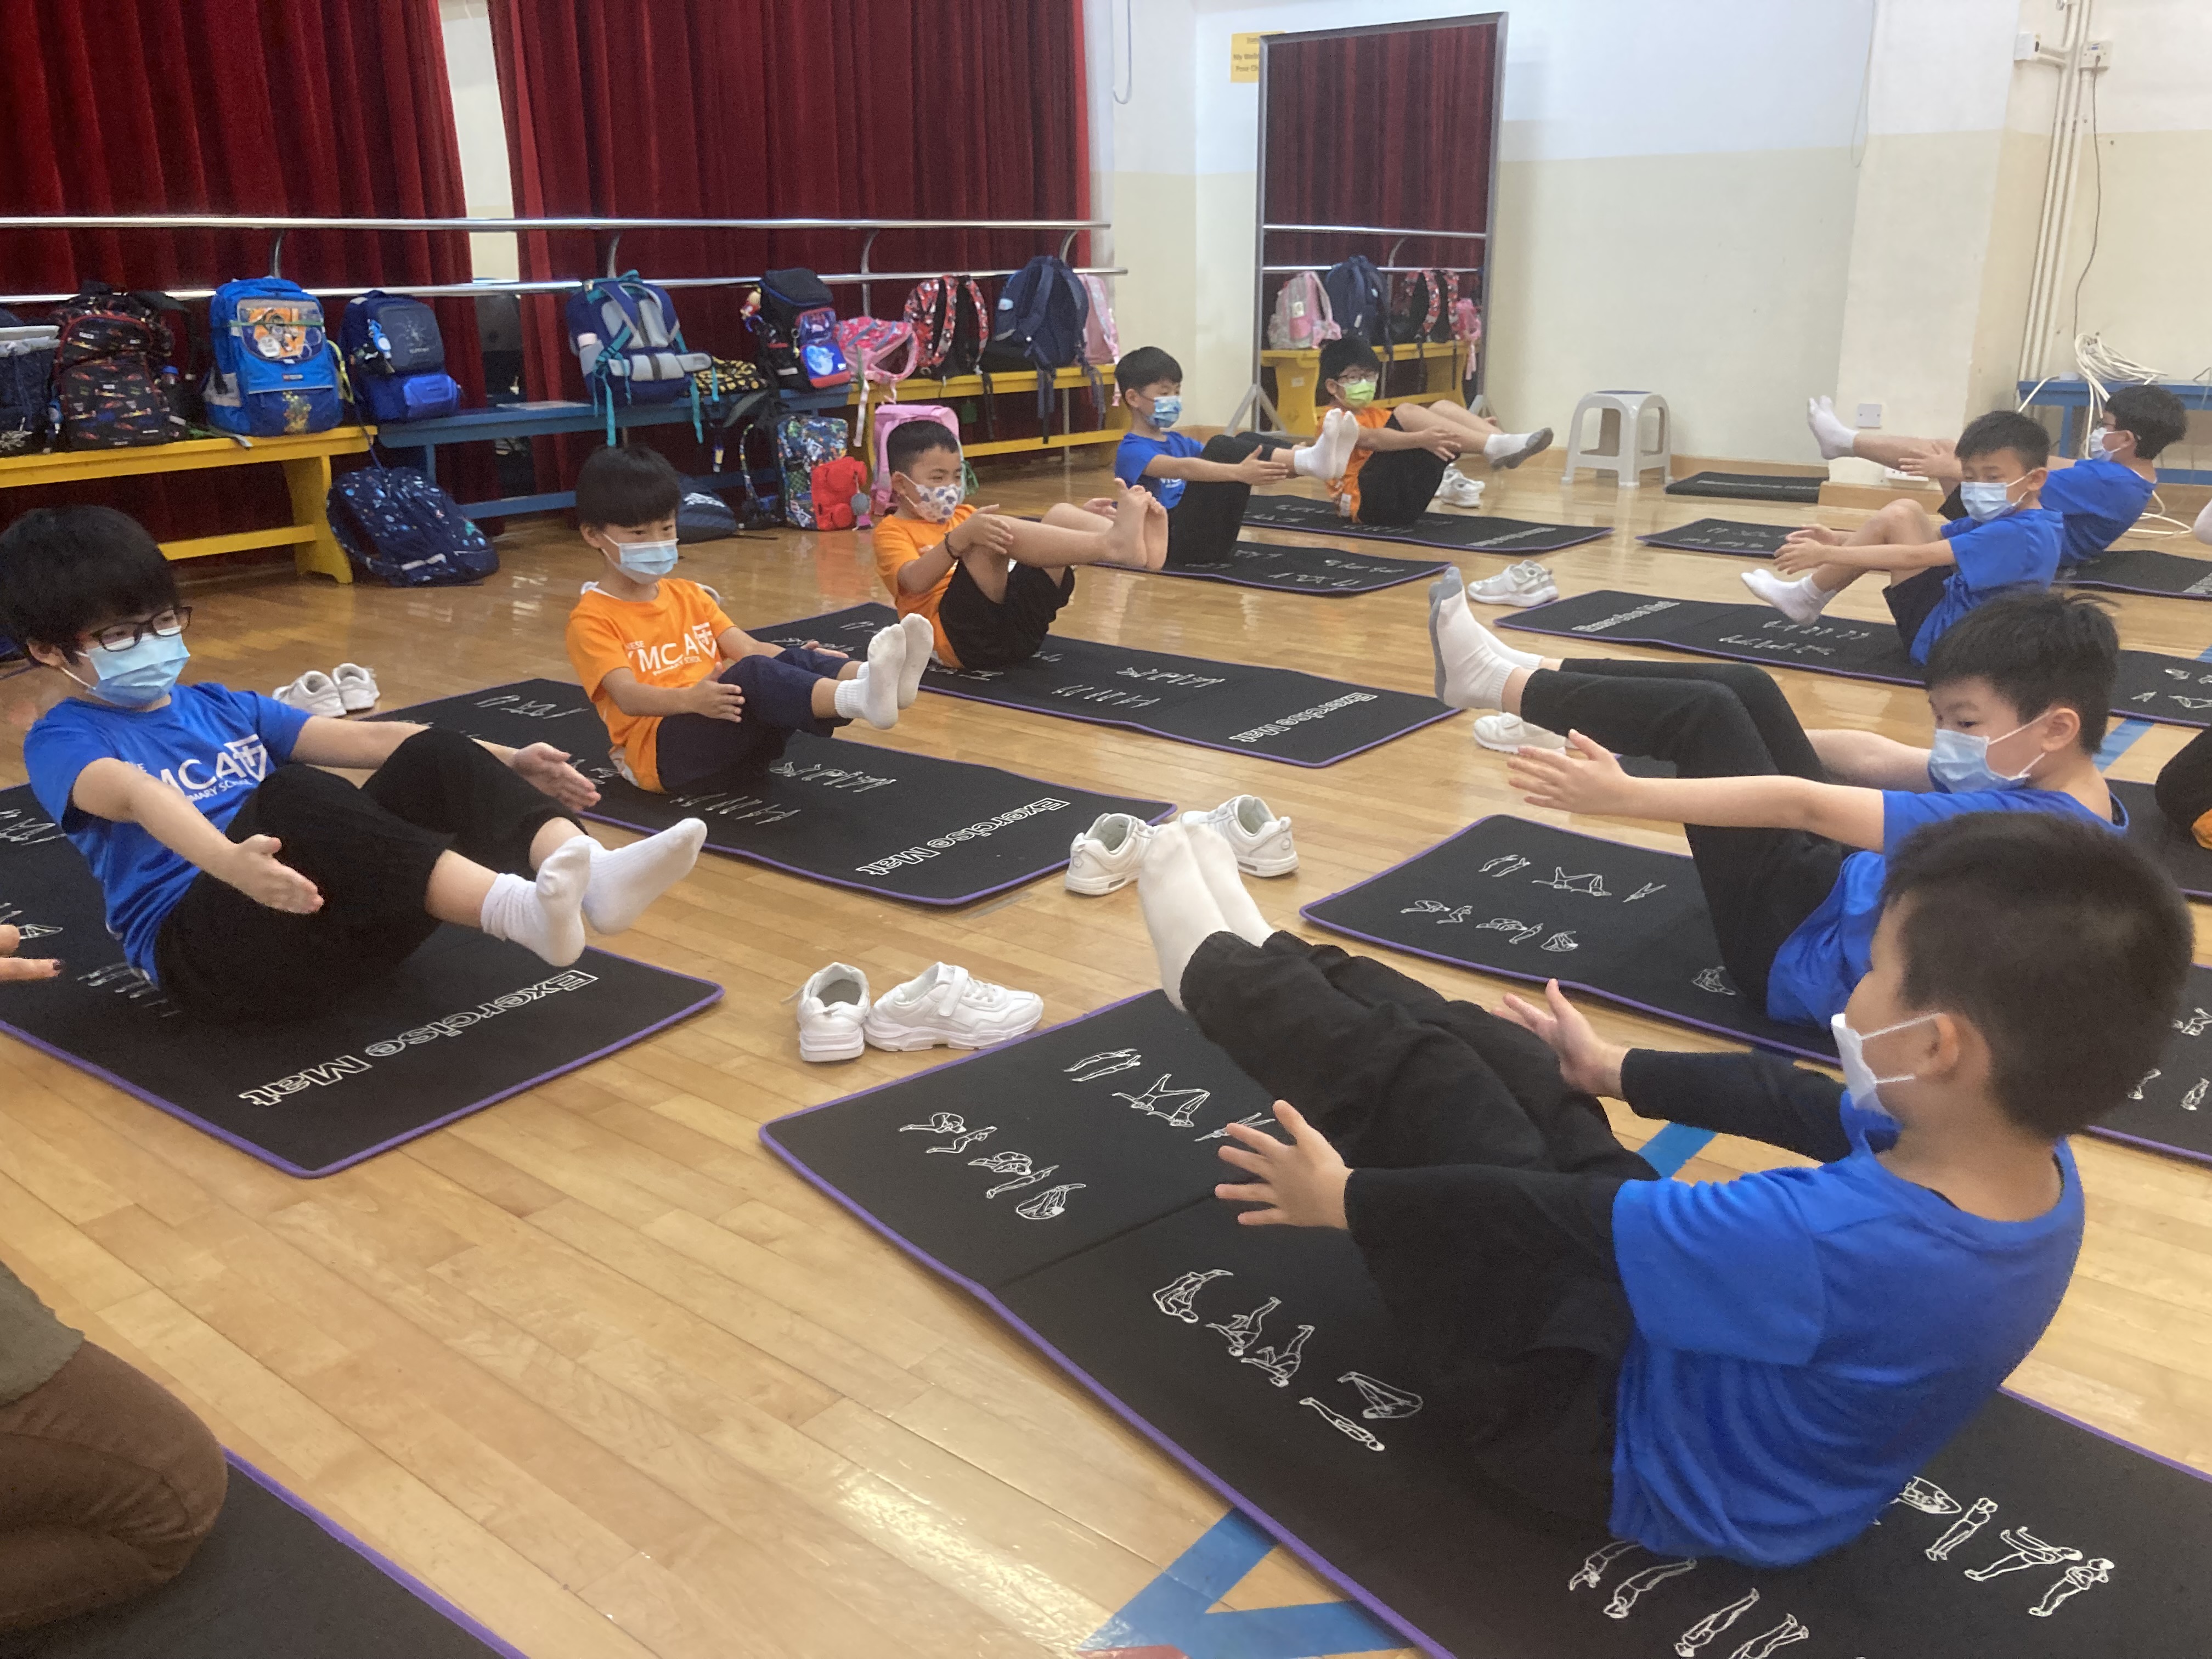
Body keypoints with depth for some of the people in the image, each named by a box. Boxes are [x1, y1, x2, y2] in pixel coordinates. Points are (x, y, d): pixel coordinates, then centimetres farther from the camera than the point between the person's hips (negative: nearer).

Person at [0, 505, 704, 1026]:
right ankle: (515, 909, -54)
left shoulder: (220, 707, 24)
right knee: (287, 799, -34)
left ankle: (588, 876, -41)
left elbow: (360, 739, 13)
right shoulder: (63, 740, 5)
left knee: (437, 758, -15)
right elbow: (133, 792, -18)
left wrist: (502, 764, -1)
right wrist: (228, 859, -41)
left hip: (336, 920, 5)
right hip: (203, 948, -5)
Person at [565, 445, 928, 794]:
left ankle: (872, 678, -53)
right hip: (657, 750, -6)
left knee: (793, 661, -22)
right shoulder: (592, 619, 1)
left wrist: (800, 662, -13)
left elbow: (749, 648, 8)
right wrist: (690, 698, -36)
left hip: (733, 742, 6)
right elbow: (628, 697, -15)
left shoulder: (688, 594, 22)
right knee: (754, 676, -33)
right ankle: (863, 699, -59)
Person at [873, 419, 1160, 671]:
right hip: (961, 635, -6)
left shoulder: (964, 514, 31)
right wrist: (961, 537, -29)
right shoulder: (893, 531, 9)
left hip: (1022, 624, 6)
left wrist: (1079, 519, 6)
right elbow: (916, 581, -13)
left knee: (1060, 514, -5)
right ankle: (1111, 545, -43)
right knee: (988, 541, -30)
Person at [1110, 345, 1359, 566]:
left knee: (1246, 442, -3)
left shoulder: (1178, 442, 25)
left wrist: (1286, 464, -5)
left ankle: (1308, 459, -29)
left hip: (1211, 538, 8)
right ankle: (1306, 461, -37)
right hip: (1174, 541, -8)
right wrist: (1239, 473, -38)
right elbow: (1182, 469, -22)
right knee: (1219, 447, -22)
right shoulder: (1131, 451, -3)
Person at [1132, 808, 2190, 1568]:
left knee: (1408, 1075, -5)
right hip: (1683, 1334, 7)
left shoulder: (1841, 1238, -40)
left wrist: (1349, 1198, -16)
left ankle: (1222, 973, 22)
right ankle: (1265, 959, 30)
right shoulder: (2035, 1165, -15)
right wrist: (1618, 1073, 13)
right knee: (1488, 1054, 9)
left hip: (1617, 1442, -7)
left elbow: (1552, 1224, -30)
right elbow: (1796, 1103, -1)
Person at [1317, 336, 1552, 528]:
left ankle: (1501, 443, -20)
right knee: (1406, 412, -22)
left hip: (1406, 499, 8)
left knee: (1441, 408, 0)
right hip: (1366, 501, -8)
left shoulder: (1374, 415, 29)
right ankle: (1494, 447, -31)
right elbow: (1372, 439, -20)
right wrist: (1421, 439, -36)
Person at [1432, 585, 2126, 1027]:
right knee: (1744, 692, 5)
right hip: (1840, 892, 8)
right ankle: (1530, 677, 13)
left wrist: (1624, 794, -35)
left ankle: (1498, 684, 7)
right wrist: (1757, 736, 8)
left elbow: (1802, 805, -34)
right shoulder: (2058, 790, -4)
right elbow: (1875, 760, 3)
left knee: (1704, 712, -9)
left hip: (1802, 950, -8)